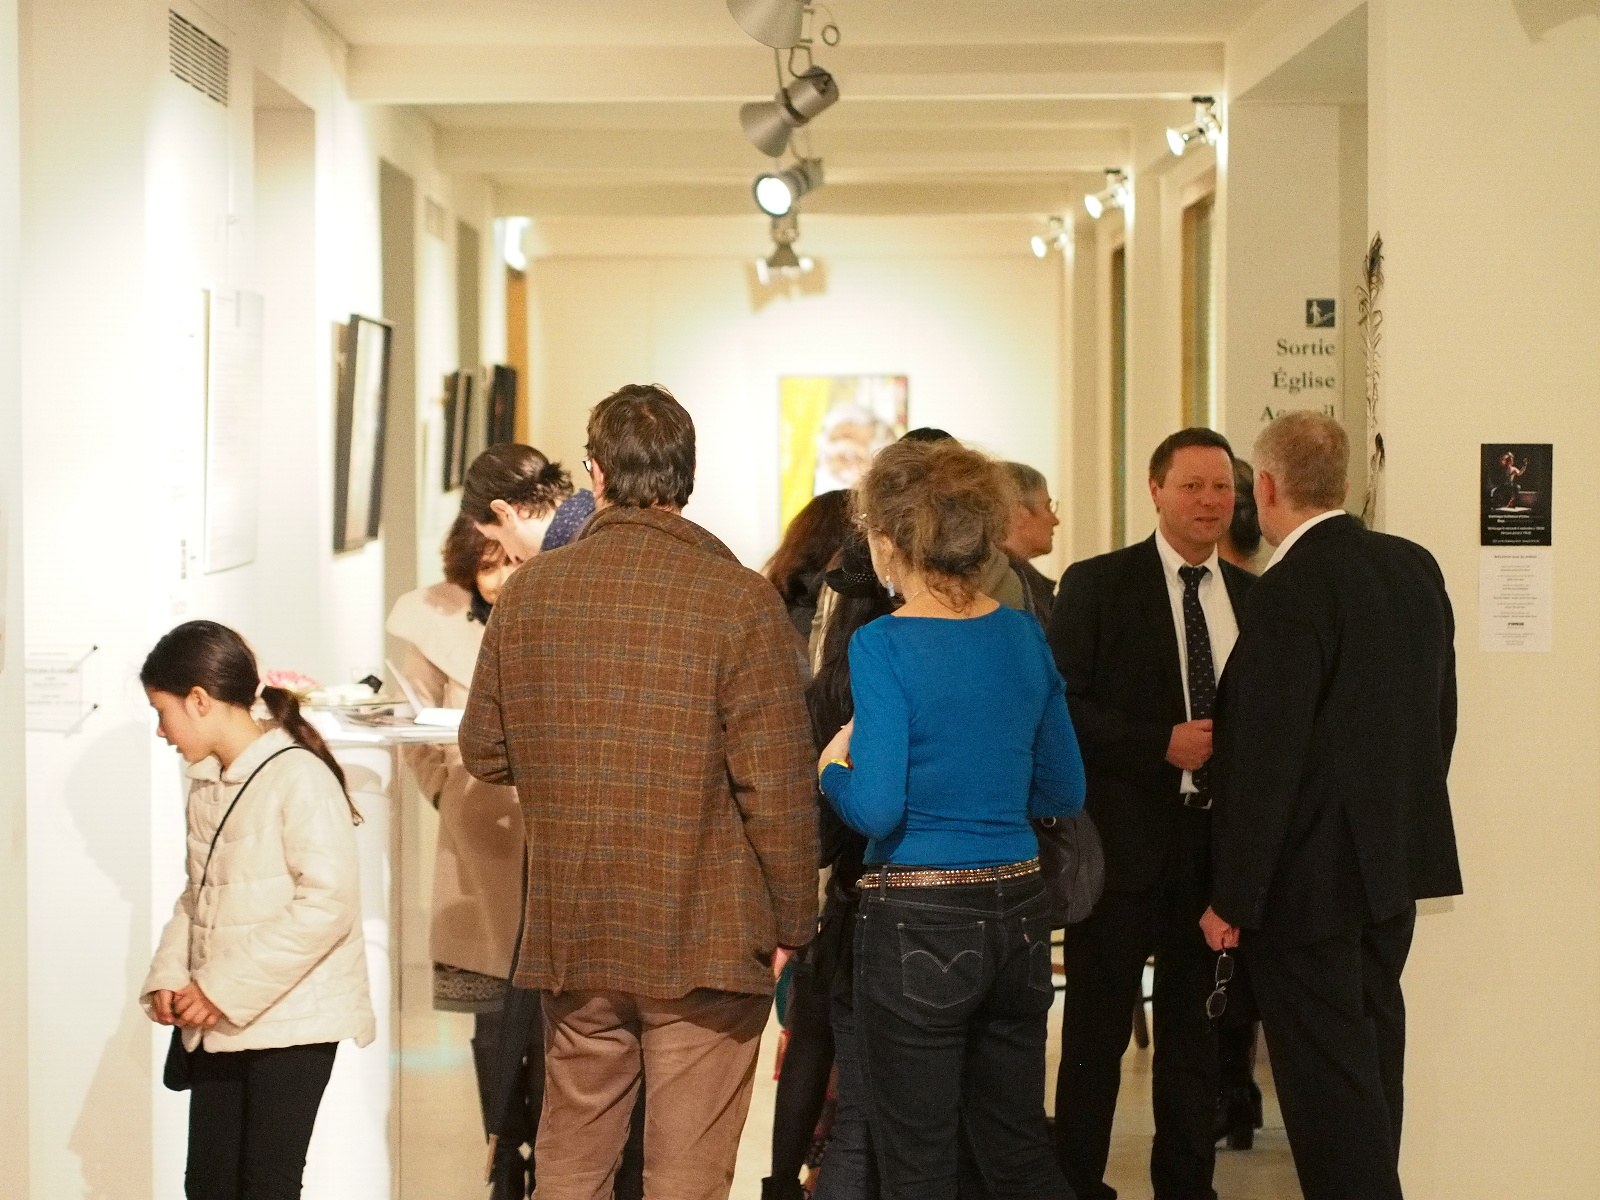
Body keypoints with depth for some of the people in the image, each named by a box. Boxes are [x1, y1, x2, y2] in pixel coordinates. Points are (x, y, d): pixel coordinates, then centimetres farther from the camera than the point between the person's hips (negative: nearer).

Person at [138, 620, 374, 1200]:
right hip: (217, 1024, 8)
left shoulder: (299, 778, -15)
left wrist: (224, 989, -20)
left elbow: (328, 904, -21)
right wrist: (168, 977, 1)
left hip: (291, 1022, -8)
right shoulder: (205, 784, 12)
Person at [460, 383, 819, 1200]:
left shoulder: (528, 590, -1)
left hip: (570, 933, 4)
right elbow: (777, 787, -13)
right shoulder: (741, 600, -13)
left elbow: (483, 752, 8)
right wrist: (791, 924, -1)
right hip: (705, 942, -4)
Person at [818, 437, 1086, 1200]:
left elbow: (876, 809, -19)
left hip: (918, 927, -6)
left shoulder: (884, 646, -14)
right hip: (1018, 912, 6)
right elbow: (1063, 793, 10)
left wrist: (833, 769, 1)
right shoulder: (1023, 636, 4)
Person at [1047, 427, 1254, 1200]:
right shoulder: (1097, 585, -4)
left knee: (1196, 1027, 12)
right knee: (1097, 1028, 4)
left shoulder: (1251, 597, 10)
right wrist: (1162, 745, -18)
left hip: (1217, 839, 4)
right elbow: (1063, 706, -10)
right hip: (1124, 839, -4)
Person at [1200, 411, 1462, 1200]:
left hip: (1310, 871, -8)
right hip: (1398, 861, 8)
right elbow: (1441, 714, 12)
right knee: (1371, 1060, 19)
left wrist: (1234, 899, -15)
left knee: (1327, 1078, -2)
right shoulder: (1416, 568, 4)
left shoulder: (1291, 592, -20)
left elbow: (1266, 761, -21)